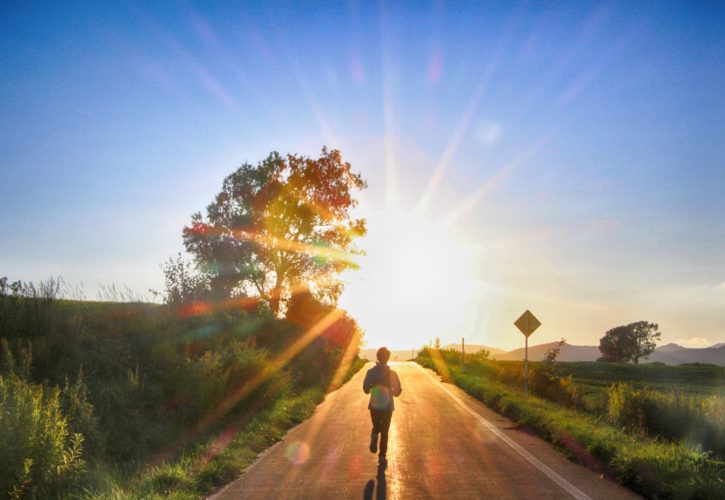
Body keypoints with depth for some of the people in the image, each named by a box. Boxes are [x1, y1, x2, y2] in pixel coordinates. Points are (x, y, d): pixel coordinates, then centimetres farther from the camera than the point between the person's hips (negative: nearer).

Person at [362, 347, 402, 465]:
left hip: (374, 406, 1)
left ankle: (374, 436, -12)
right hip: (387, 407, -1)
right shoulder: (392, 373, -7)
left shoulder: (371, 372, -5)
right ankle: (382, 456, 8)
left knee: (376, 427, 21)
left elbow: (366, 388, -9)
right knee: (384, 432, 11)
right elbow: (398, 390, -4)